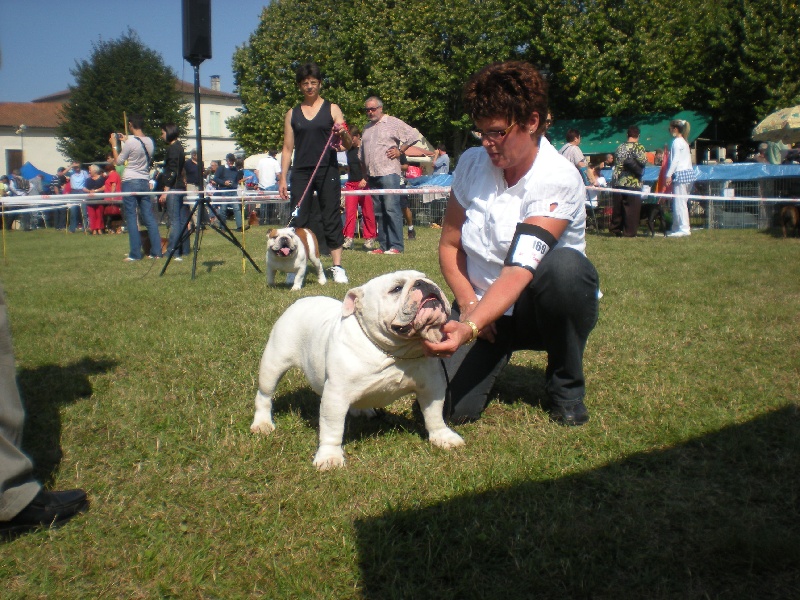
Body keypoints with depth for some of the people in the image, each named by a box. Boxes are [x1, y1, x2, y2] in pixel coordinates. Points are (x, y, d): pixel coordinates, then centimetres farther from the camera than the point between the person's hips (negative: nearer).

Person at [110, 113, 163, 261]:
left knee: (131, 218, 0)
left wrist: (114, 145, 10)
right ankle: (156, 251, 6)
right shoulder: (150, 142, 5)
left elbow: (119, 161, -2)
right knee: (149, 217, 7)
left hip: (130, 182, -5)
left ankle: (135, 254, 0)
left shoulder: (131, 142, -13)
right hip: (145, 182, 6)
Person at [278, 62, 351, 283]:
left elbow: (348, 145, 4)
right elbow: (287, 148, 13)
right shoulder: (292, 114, 13)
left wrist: (343, 134, -19)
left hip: (327, 170, -2)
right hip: (301, 172, 2)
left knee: (331, 218, -3)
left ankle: (337, 267, 1)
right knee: (299, 219, 1)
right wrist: (282, 178, 6)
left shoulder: (332, 109, 6)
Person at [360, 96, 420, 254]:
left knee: (392, 209, -11)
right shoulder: (367, 128, 22)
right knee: (379, 212, 7)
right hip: (372, 176, 7)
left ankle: (396, 246, -11)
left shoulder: (393, 122, 0)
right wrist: (365, 174, 20)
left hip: (388, 173, -7)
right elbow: (362, 153, 28)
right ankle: (383, 246, 10)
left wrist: (400, 150, -5)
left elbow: (414, 134, -5)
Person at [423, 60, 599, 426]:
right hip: (482, 303, 2)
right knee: (451, 407, -21)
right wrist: (469, 306, -12)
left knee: (565, 266, -38)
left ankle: (566, 389, -12)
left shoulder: (559, 179, -22)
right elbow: (450, 244, 2)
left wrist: (470, 327, -47)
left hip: (543, 310, -2)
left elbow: (519, 271, -34)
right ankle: (495, 356, 16)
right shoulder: (472, 163, -6)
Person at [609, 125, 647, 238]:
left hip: (617, 181, 5)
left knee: (617, 207, 11)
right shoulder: (638, 147, -5)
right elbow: (643, 161, -13)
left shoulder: (620, 147, 12)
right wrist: (646, 158, 7)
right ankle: (630, 231, 0)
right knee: (632, 208, -1)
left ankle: (615, 229, 17)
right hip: (632, 183, -5)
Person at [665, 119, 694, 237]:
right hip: (688, 172, 10)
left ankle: (684, 229, -10)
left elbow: (675, 159, -15)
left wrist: (669, 174, -16)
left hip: (680, 173, -10)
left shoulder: (677, 141, -7)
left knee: (679, 202, -9)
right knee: (678, 202, 10)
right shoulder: (684, 141, 21)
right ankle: (676, 228, 12)